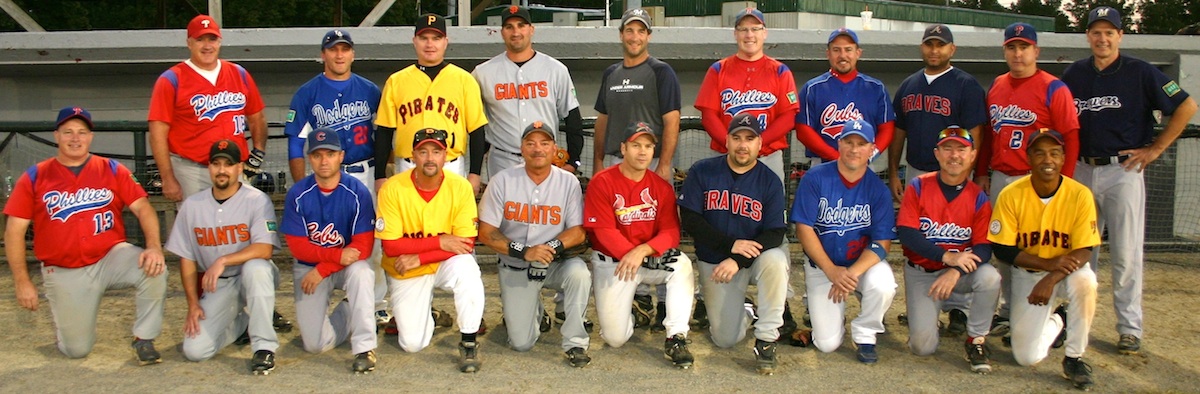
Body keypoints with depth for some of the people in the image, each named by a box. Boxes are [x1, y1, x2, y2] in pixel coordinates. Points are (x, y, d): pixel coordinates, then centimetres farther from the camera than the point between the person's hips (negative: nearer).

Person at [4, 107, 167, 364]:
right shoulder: (35, 177, 0)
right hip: (64, 273, 0)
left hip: (111, 258, 0)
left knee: (154, 269, -31)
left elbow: (142, 207, -6)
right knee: (77, 350, -2)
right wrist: (22, 281, -6)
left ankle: (144, 340, -12)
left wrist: (154, 246, -24)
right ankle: (66, 319, 35)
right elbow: (15, 230, 0)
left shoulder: (113, 170, 1)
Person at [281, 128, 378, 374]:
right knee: (315, 344, -9)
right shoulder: (297, 194, -11)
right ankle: (347, 314, 24)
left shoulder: (358, 192, -15)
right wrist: (338, 255, -27)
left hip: (348, 265, -1)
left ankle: (364, 348, -25)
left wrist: (322, 270, -21)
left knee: (361, 271, -38)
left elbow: (363, 246, -16)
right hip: (309, 267, 1)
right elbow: (298, 247, -12)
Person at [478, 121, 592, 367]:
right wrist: (524, 251, -21)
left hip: (556, 263, 0)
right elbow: (486, 233, -8)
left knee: (579, 272, -35)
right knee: (521, 343, -9)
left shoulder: (568, 182, -4)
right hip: (515, 266, 0)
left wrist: (552, 248, -25)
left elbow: (578, 232, -6)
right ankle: (525, 310, 29)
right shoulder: (502, 181, -6)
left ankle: (575, 342, -15)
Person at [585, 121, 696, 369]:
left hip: (652, 260, 2)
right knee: (615, 338, -10)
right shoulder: (602, 182, -9)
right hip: (612, 262, -2)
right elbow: (604, 231, -15)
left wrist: (642, 251, -26)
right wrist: (630, 254, -28)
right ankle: (635, 305, 25)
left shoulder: (662, 187, 0)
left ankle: (676, 339, -24)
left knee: (682, 264, -31)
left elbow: (671, 232, -8)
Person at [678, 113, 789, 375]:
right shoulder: (702, 172, -5)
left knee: (775, 260, -36)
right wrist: (731, 244, -22)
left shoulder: (770, 182, -6)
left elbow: (775, 233, -13)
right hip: (714, 262, 1)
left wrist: (738, 261, -27)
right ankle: (745, 313, 34)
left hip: (757, 258, -1)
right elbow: (689, 219, -11)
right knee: (725, 339, -4)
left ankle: (766, 339, -20)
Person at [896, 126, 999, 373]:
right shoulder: (918, 187, -9)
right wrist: (946, 256, -28)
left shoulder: (978, 198, -6)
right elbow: (905, 232, -17)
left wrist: (956, 272, -31)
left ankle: (976, 340, -8)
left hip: (961, 271, 1)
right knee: (922, 346, -13)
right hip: (921, 272, -1)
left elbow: (984, 247, -12)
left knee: (990, 277, -34)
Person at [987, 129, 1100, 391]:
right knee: (1027, 356, -11)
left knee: (1084, 281, -39)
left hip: (1068, 271, 0)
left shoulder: (1080, 195, -15)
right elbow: (1002, 250, -13)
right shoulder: (1011, 195, -14)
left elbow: (1083, 251, -17)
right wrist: (1048, 263, -25)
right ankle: (1056, 323, 27)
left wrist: (1051, 279, -33)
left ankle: (1074, 358, -15)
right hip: (1027, 273, 0)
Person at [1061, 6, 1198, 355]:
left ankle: (1129, 327, 5)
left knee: (1126, 252, -2)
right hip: (1081, 171, 4)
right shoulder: (1074, 74, 8)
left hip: (1123, 171, -4)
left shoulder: (1140, 73, -4)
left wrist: (1155, 148, -5)